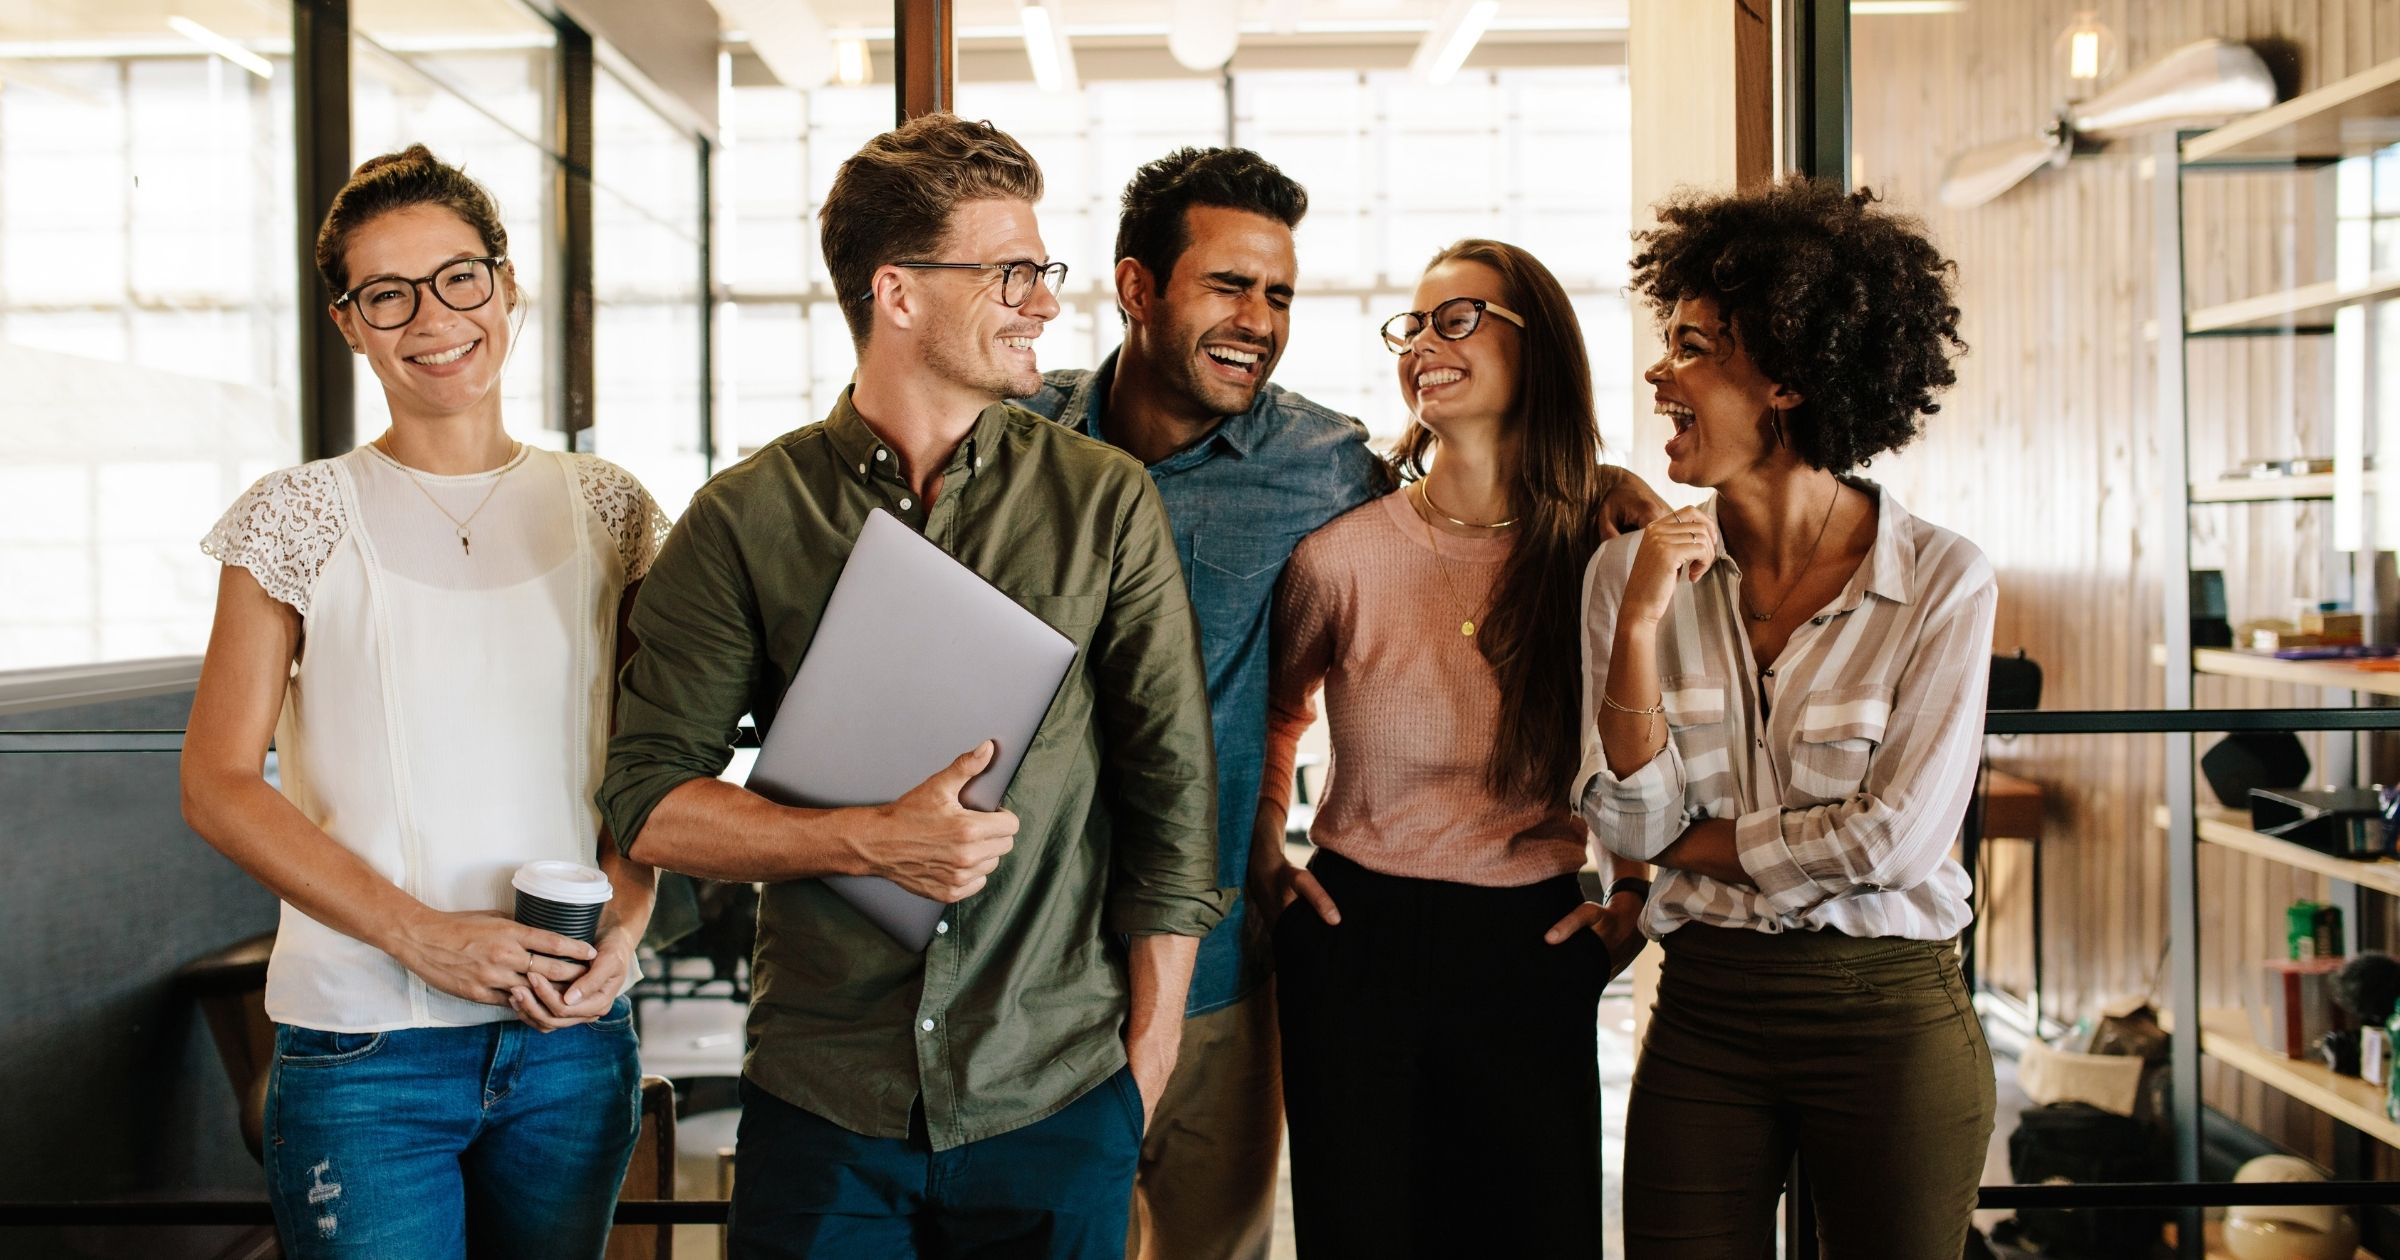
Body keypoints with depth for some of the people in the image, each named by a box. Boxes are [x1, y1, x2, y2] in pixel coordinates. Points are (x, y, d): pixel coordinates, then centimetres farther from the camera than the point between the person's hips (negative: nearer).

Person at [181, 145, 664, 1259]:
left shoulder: (605, 509, 5)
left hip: (573, 1032, 3)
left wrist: (622, 926, -8)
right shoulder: (301, 518, -2)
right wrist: (421, 934, -15)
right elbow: (219, 783, -5)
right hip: (364, 1045, -3)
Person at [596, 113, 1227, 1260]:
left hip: (1059, 1102, 1)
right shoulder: (745, 519, -1)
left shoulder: (1106, 501, 1)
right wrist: (870, 841, -17)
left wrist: (1147, 1060, 1)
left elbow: (1171, 791, 2)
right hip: (822, 1105, 0)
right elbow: (647, 800, -2)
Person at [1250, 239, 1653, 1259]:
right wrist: (1265, 858, 8)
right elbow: (1275, 709, 15)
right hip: (1356, 937, -1)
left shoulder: (1605, 554, -3)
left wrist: (1631, 899, 5)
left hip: (1531, 948, 1)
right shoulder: (1342, 552, -6)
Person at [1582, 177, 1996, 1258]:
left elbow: (1894, 838, -13)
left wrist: (1698, 846, -4)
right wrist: (1640, 626, -16)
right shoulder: (1630, 569, -2)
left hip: (1891, 1017, -2)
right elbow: (1632, 826, -5)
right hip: (1703, 1016, 2)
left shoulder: (1943, 581, -10)